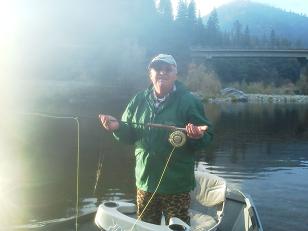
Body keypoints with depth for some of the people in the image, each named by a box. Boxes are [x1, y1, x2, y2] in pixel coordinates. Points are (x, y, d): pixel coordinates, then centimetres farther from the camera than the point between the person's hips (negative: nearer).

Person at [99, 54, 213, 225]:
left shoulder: (189, 101, -8)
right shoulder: (139, 100, 4)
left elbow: (208, 136, -7)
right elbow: (129, 134, 10)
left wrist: (198, 136, -28)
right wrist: (118, 127, -10)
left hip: (177, 185, -3)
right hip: (145, 181, 4)